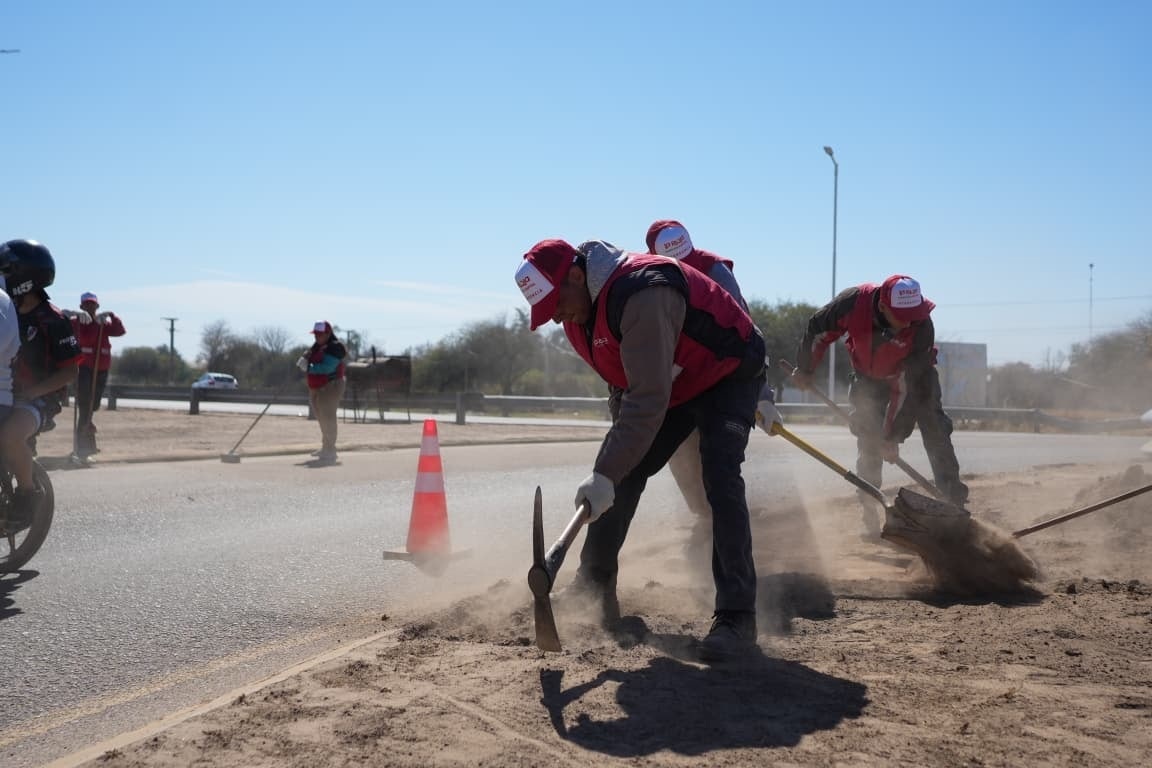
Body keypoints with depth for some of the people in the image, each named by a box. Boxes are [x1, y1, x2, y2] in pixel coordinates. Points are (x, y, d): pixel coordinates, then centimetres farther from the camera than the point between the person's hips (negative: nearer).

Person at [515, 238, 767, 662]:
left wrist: (605, 474, -42)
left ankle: (737, 615, -22)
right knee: (623, 471, 2)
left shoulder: (642, 294, -37)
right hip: (670, 383, 9)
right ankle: (595, 588, 13)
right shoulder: (582, 303, -7)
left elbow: (648, 399, -40)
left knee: (719, 476, -25)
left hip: (727, 374, -9)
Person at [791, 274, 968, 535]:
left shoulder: (921, 326, -37)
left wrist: (893, 435, -32)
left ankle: (954, 501, -10)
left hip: (915, 374, -1)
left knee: (935, 429, -14)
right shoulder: (854, 302, -35)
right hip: (868, 376, 1)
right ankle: (870, 512, 5)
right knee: (868, 441, -4)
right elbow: (818, 328, -14)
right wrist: (804, 369, -4)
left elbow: (908, 386, -34)